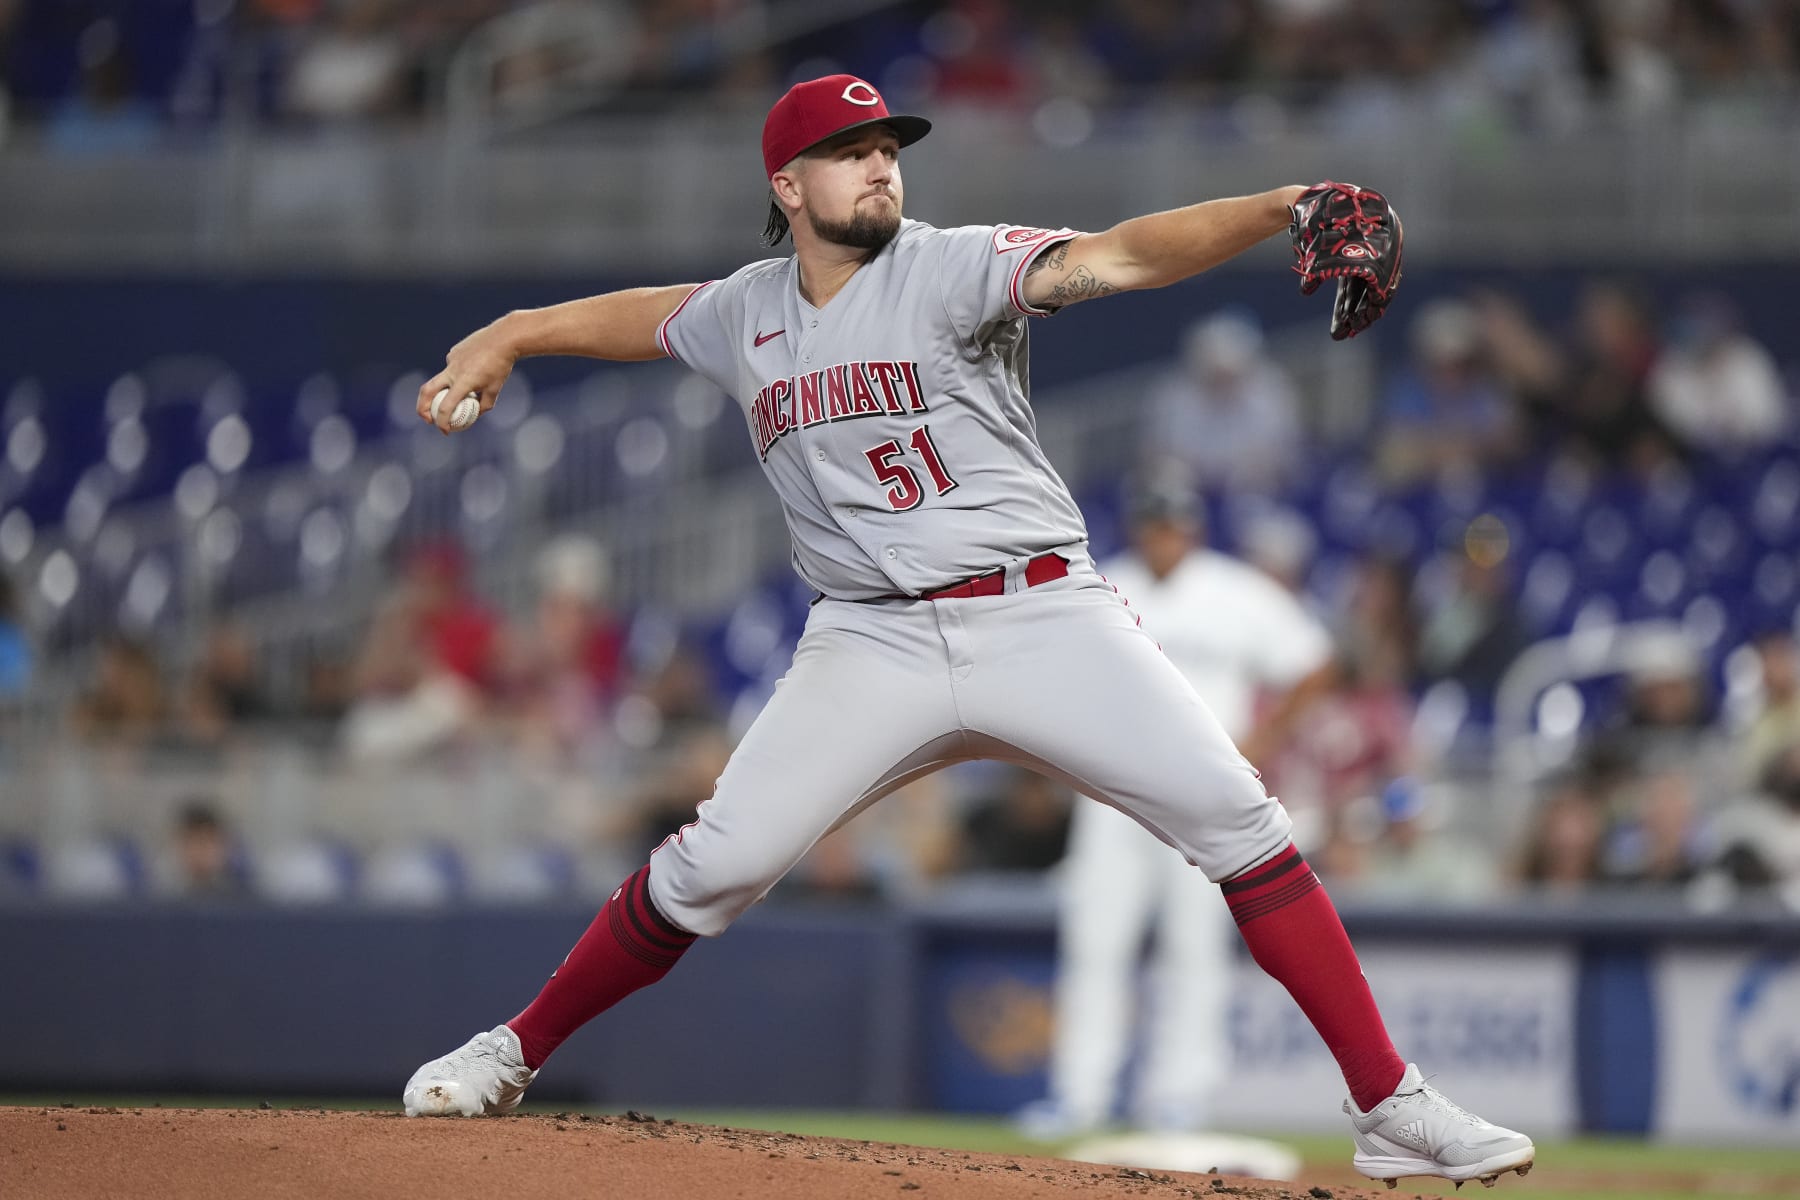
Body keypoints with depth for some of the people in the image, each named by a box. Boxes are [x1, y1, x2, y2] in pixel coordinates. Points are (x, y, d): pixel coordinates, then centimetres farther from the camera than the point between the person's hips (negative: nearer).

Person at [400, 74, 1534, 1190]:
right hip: (873, 641, 2)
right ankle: (514, 1052, 12)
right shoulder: (744, 315, 9)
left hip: (1045, 617, -2)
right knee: (715, 866, -8)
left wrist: (1281, 207, -34)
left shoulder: (954, 268, -4)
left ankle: (1391, 1108, -10)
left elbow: (1122, 256, -19)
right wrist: (504, 337, 27)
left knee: (1240, 822, -15)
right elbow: (645, 316, 33)